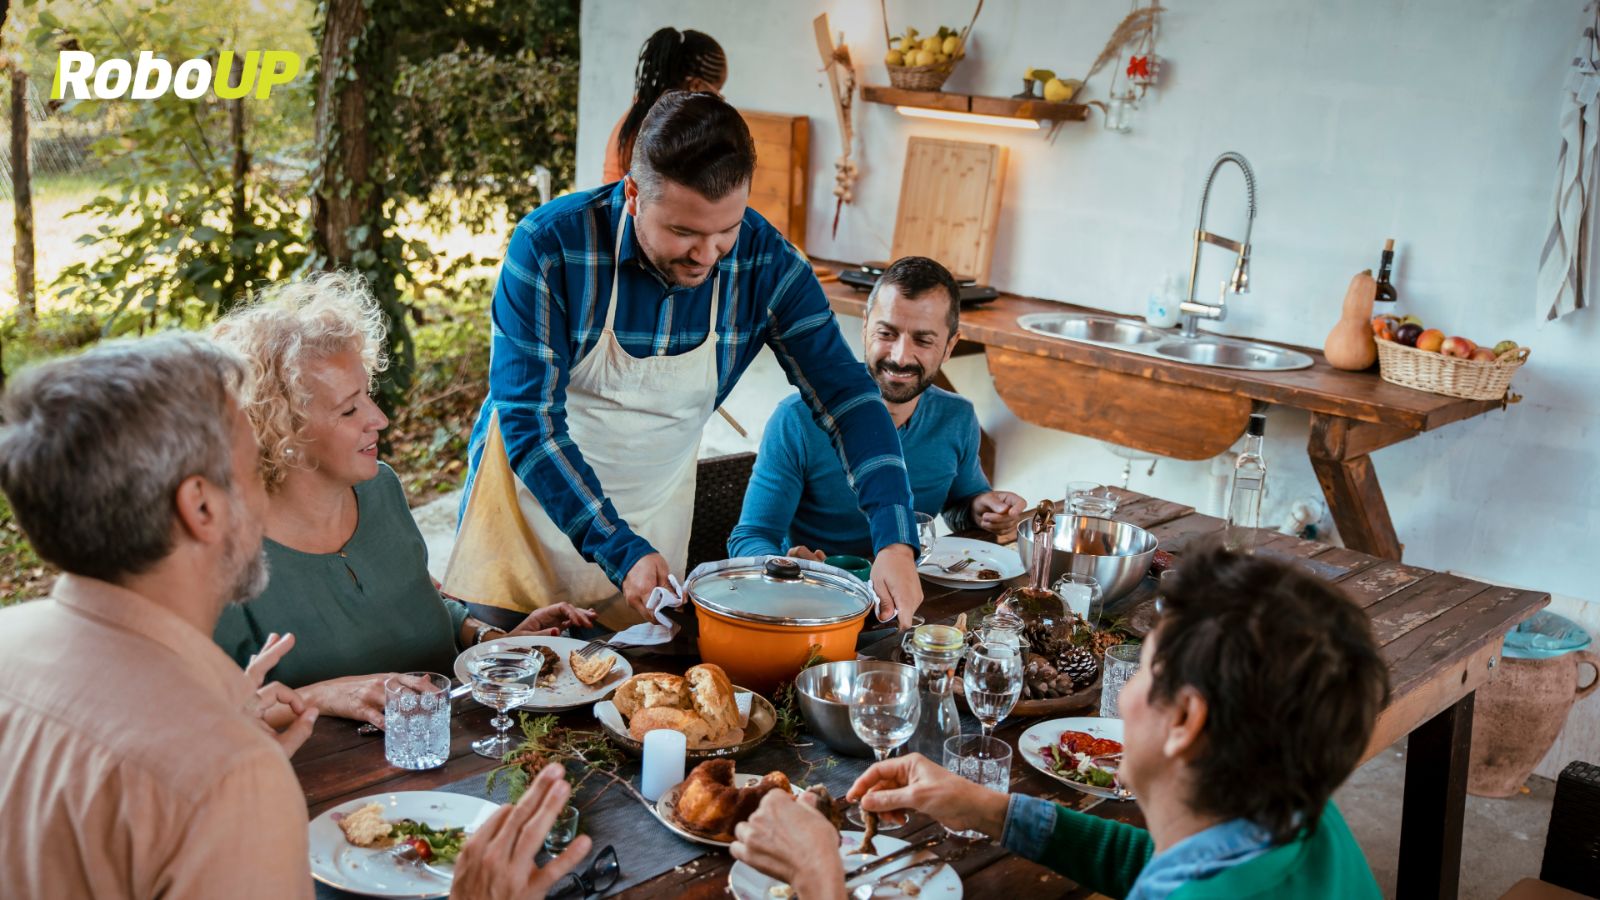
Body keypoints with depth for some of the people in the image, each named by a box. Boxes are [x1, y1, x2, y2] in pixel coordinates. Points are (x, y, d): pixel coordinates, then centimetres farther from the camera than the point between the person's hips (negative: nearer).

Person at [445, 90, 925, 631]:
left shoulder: (764, 261, -17)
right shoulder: (551, 246, -25)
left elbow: (844, 394, -16)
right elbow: (529, 421, -24)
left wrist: (895, 542, -30)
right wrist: (621, 550, -33)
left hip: (656, 511, 2)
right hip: (534, 497, -2)